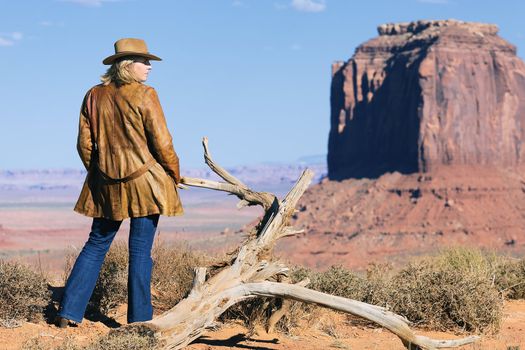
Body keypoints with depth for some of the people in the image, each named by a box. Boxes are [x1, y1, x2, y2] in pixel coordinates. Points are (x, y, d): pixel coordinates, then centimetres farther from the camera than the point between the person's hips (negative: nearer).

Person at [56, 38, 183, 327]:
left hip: (106, 184, 5)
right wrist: (175, 174, 4)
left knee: (96, 245, 14)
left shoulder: (94, 96, 5)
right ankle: (139, 320, 6)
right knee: (140, 251, 1)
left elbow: (84, 144, 8)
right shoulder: (144, 95, -11)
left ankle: (68, 312, 12)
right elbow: (161, 143, -10)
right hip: (144, 182, -5)